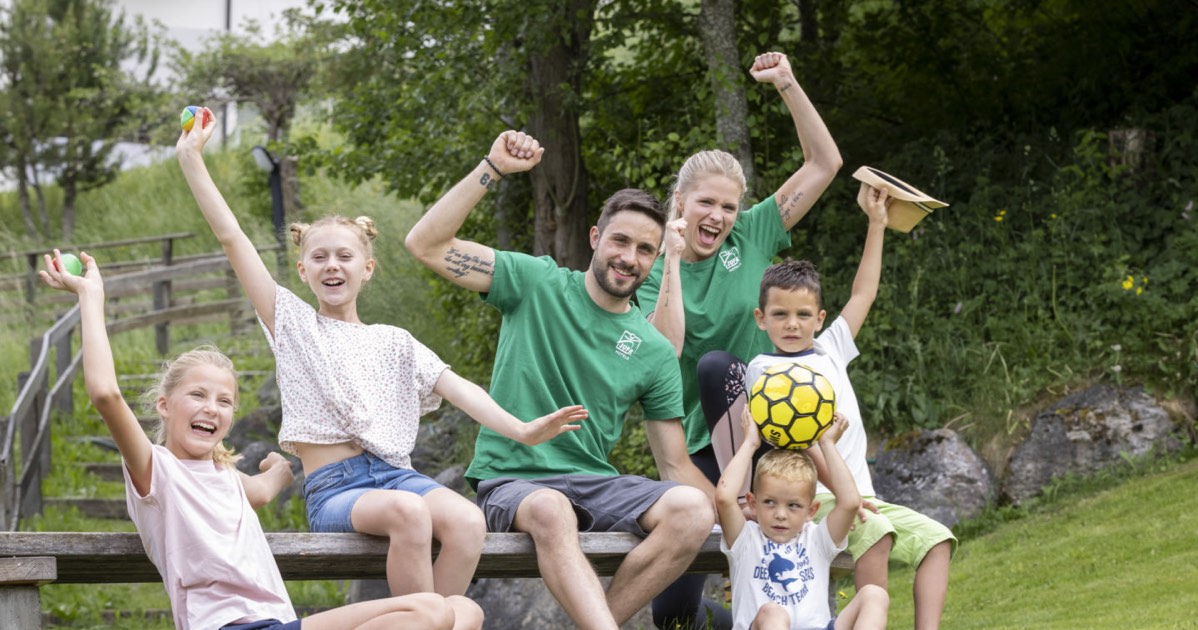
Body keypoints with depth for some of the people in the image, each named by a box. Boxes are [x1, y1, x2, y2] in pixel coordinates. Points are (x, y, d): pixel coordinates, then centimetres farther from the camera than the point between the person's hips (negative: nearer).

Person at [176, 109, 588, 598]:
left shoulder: (393, 343, 21)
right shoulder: (293, 324, 14)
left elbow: (457, 388, 9)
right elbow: (231, 237, 7)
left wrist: (521, 430, -8)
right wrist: (191, 158, 0)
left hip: (395, 473, 3)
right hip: (333, 486, -3)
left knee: (467, 521, -31)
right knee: (408, 511, -37)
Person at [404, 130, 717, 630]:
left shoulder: (655, 353, 10)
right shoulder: (538, 284, 3)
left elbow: (675, 466, 11)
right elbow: (426, 244, -4)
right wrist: (492, 169, -10)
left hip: (595, 484, 4)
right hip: (511, 479, -4)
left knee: (692, 509, -26)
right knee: (551, 511, -40)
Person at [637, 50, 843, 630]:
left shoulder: (753, 237, 2)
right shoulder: (656, 273, 0)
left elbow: (825, 162, -2)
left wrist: (787, 85, -10)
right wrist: (673, 259, -18)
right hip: (700, 446, 1)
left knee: (717, 365, -33)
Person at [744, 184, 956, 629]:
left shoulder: (830, 352, 19)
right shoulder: (765, 368, -1)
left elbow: (863, 295, 25)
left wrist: (876, 224, 21)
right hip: (812, 498, -7)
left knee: (934, 538, -11)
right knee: (876, 532, -34)